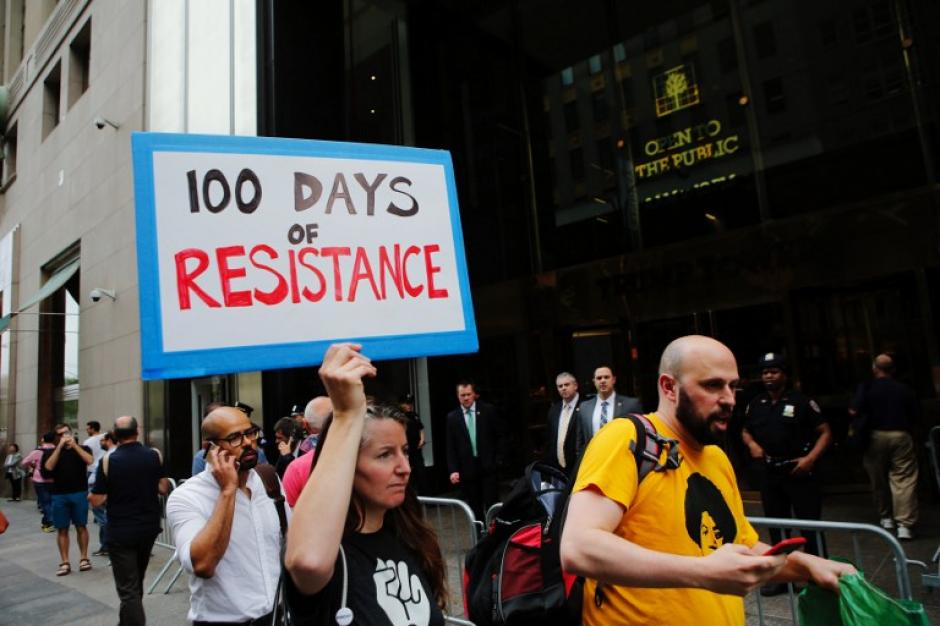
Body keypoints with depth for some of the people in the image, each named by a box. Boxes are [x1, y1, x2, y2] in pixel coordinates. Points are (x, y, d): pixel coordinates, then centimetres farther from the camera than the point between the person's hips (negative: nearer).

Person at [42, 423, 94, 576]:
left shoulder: (82, 448, 5)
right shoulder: (51, 452, 8)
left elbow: (89, 460, -13)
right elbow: (48, 467, -10)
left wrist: (74, 445, -11)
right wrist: (60, 446, -11)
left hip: (79, 493, -1)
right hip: (59, 495, 1)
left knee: (81, 526, 4)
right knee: (62, 529, 4)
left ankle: (83, 558, 13)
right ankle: (65, 562, 11)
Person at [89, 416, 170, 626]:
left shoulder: (108, 460, -12)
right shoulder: (155, 455, -5)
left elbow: (97, 501, -10)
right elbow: (164, 489, -1)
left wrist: (91, 496, 12)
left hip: (121, 531, -4)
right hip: (149, 527, 4)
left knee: (128, 589, 4)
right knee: (136, 582, 25)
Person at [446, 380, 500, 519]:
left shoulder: (488, 410, 2)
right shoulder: (452, 417, 4)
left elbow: (499, 435, 4)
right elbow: (450, 447, 3)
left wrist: (499, 459, -2)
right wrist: (453, 470, -6)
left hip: (488, 466, -1)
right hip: (467, 469, 1)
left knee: (492, 504, -1)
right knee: (474, 508, 7)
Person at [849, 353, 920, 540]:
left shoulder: (866, 387, -4)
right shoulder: (905, 389, 2)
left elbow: (854, 411, -14)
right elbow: (916, 417, 4)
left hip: (876, 436, 0)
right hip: (901, 436, 1)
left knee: (879, 479, 15)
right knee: (904, 480, 0)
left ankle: (886, 517, 27)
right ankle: (904, 524, -7)